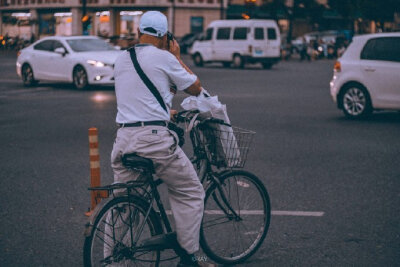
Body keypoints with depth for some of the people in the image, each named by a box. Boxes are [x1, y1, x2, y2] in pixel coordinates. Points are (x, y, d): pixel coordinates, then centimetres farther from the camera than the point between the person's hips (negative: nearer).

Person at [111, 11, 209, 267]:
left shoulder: (121, 60, 16)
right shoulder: (163, 58, -3)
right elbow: (195, 88, 9)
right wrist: (178, 57, 20)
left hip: (123, 139, 6)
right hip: (154, 138, -6)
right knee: (190, 192, 12)